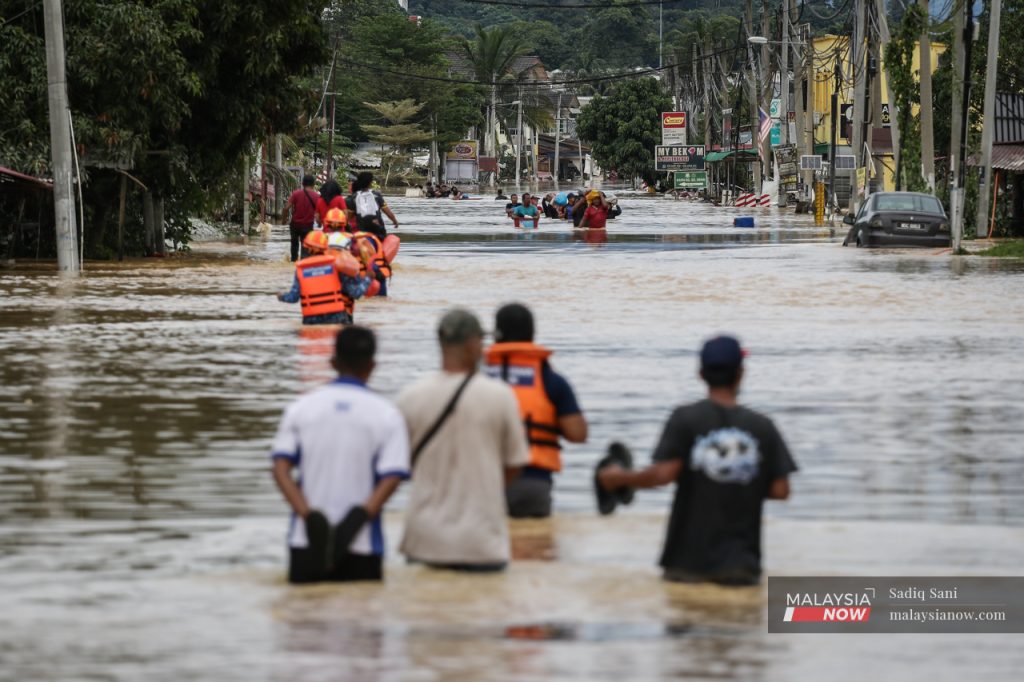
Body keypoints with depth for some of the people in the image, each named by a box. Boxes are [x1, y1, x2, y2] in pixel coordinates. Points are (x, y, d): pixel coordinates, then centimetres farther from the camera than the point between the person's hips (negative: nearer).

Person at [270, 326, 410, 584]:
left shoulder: (301, 408, 7)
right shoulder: (386, 415, 0)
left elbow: (281, 468, -4)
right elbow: (392, 477, -12)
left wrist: (308, 516, -11)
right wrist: (360, 517, -17)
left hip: (306, 542, 2)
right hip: (362, 544, -2)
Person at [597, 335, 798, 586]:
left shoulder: (686, 419, -5)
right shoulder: (762, 426, 1)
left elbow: (664, 474, -14)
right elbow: (780, 490, -1)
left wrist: (621, 478, 4)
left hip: (688, 559, -1)